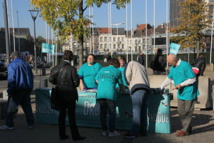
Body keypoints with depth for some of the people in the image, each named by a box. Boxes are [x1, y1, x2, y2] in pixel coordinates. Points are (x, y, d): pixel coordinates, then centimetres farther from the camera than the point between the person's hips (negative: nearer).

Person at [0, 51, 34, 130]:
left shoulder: (12, 65, -7)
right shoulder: (26, 64, 13)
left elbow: (11, 78, -15)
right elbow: (31, 76, 14)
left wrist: (10, 90, -11)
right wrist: (30, 87, 18)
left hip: (17, 89, -6)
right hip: (27, 89, 6)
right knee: (27, 106, 12)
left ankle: (9, 125, 7)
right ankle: (31, 123, 14)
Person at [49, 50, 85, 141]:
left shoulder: (56, 67, -3)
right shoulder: (72, 69, -16)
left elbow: (51, 79, 0)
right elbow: (76, 82, -14)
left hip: (60, 94, 4)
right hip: (70, 95, -4)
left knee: (62, 114, 14)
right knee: (71, 115, 4)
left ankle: (62, 135, 21)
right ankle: (75, 135, 13)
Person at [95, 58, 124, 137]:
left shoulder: (101, 70, 20)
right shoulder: (117, 71, 11)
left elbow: (97, 80, 29)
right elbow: (120, 84, 17)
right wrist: (123, 91, 35)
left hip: (100, 94, 4)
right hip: (110, 94, -4)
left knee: (103, 112, 11)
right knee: (112, 113, 4)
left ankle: (104, 131, 16)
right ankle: (112, 132, 4)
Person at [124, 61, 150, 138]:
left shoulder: (130, 63, 17)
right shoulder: (142, 66, 35)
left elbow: (128, 75, 3)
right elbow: (145, 77, 21)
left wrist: (130, 83, 20)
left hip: (137, 88, -7)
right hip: (146, 88, 7)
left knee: (136, 111, -11)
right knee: (143, 111, 8)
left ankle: (134, 132, -13)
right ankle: (143, 131, 10)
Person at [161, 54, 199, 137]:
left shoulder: (185, 65, -18)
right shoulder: (173, 67, 6)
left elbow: (193, 79, -18)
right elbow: (169, 78, 19)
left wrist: (181, 84, -22)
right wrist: (161, 87, 18)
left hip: (189, 93, -8)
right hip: (181, 93, 8)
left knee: (187, 112, 0)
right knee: (181, 111, 12)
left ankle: (185, 130, 9)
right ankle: (187, 128, 24)